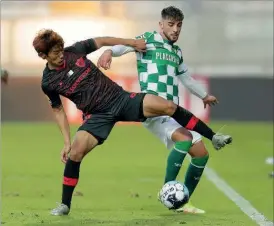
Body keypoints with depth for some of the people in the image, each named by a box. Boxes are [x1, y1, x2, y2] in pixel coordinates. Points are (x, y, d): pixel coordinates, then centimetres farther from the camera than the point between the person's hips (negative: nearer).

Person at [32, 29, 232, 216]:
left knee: (168, 107, -11)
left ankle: (213, 138, 3)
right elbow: (58, 110, 5)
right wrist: (67, 142, 0)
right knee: (75, 152, -23)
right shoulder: (49, 83, -7)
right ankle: (65, 205, -5)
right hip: (98, 115, -2)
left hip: (119, 98, 2)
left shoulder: (74, 51, -5)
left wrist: (132, 43, 10)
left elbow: (101, 41, 9)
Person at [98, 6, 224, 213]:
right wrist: (109, 51, -41)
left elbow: (185, 77, 37)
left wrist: (204, 95, 51)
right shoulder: (149, 40, 0)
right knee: (184, 138, -30)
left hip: (173, 111, 8)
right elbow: (125, 45, -19)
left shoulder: (177, 52, 20)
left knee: (201, 153, 1)